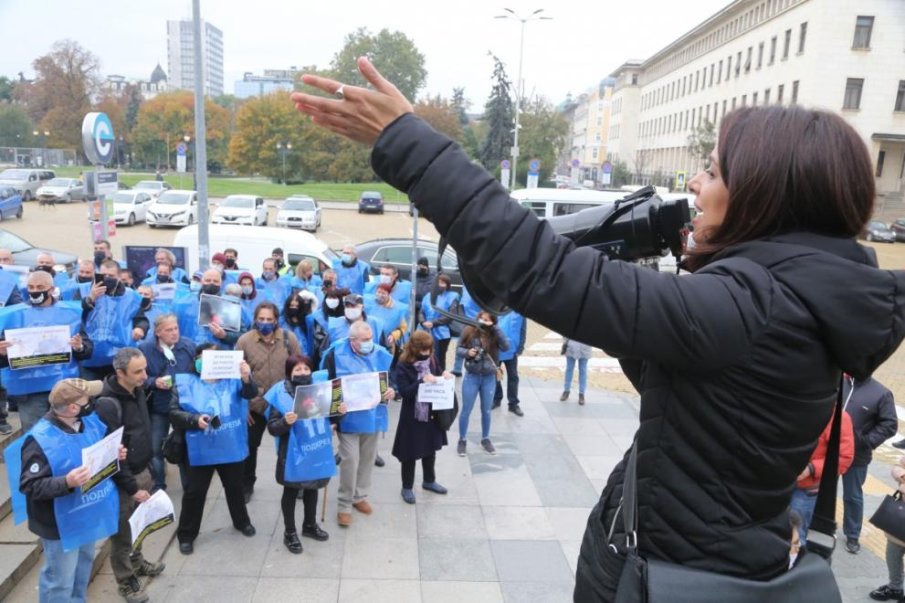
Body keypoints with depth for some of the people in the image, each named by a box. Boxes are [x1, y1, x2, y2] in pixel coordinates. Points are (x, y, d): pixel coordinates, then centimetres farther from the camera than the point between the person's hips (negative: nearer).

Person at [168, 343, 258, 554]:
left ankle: (242, 521, 42)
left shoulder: (232, 379, -7)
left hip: (231, 447, 1)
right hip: (200, 450, -1)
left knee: (235, 487, 20)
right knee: (194, 492, 10)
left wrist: (246, 378, -43)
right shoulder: (186, 383, -6)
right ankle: (186, 534, 28)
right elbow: (174, 413, -7)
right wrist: (195, 420, -25)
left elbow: (250, 393, -22)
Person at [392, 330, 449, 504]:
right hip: (412, 416, -5)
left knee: (430, 448, 20)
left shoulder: (432, 360, -2)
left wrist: (444, 377, -12)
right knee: (410, 453, 8)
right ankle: (407, 487, 26)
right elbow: (404, 391, -22)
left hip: (431, 413, 5)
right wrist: (422, 381, -33)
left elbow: (438, 377, 11)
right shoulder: (403, 365, -17)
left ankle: (429, 481, 41)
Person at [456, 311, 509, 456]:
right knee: (466, 410, 9)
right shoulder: (469, 332, -9)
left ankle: (485, 439, 35)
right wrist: (467, 352, -22)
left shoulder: (495, 335, -8)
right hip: (471, 377, -1)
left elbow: (506, 346, -25)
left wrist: (495, 328, -25)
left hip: (489, 378, 1)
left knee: (486, 411, 16)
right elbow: (458, 349, -1)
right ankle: (462, 440, 26)